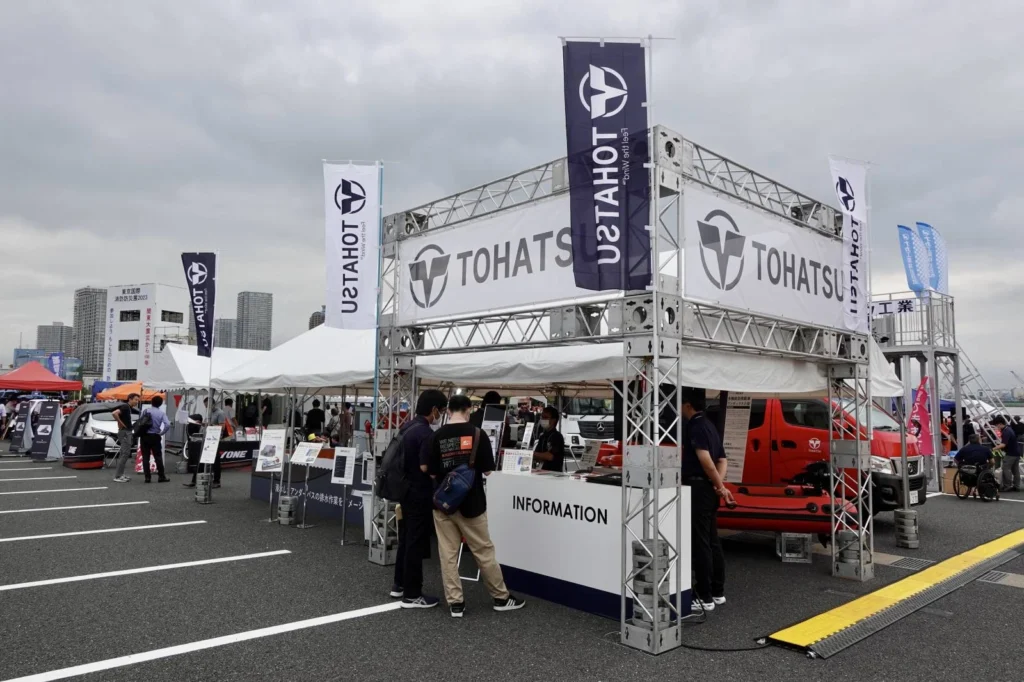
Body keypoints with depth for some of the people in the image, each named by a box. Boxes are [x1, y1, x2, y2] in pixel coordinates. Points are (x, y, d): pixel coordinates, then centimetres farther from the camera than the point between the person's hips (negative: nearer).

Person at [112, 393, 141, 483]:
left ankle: (120, 474, 18)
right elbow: (115, 413, -30)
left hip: (128, 432, 10)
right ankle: (117, 476, -9)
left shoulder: (129, 408, 14)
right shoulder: (125, 407, -15)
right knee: (125, 453, -10)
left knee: (123, 454, 13)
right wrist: (121, 424, -21)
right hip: (124, 432, -10)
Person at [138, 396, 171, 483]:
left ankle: (147, 477, 4)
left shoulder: (146, 410, -3)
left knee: (145, 457, 5)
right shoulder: (161, 413, -2)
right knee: (158, 457, 6)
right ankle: (161, 477, 6)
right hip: (155, 437, 0)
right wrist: (162, 433, 0)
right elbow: (168, 424, -13)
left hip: (145, 436, 0)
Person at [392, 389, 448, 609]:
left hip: (405, 491, 9)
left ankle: (399, 585, 29)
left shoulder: (406, 427, 8)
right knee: (416, 544, -1)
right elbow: (425, 467, -24)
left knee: (405, 540, 19)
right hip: (419, 495, -9)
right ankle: (412, 595, 7)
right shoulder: (426, 433, -21)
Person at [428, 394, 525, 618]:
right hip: (471, 502, -1)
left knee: (448, 554, 8)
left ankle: (455, 602, 11)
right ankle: (501, 597, 22)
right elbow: (487, 470, -5)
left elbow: (431, 473, -1)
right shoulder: (477, 433, -8)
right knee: (484, 551, 10)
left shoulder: (438, 436, -4)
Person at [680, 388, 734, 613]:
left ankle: (705, 597, 1)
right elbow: (722, 460, 16)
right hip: (708, 489, 10)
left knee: (699, 544, -4)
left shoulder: (695, 426, -14)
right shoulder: (709, 425, 17)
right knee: (712, 542, 14)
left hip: (698, 489, -10)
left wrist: (720, 486, -18)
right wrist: (719, 484, 1)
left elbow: (704, 457, -27)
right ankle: (717, 592, 22)